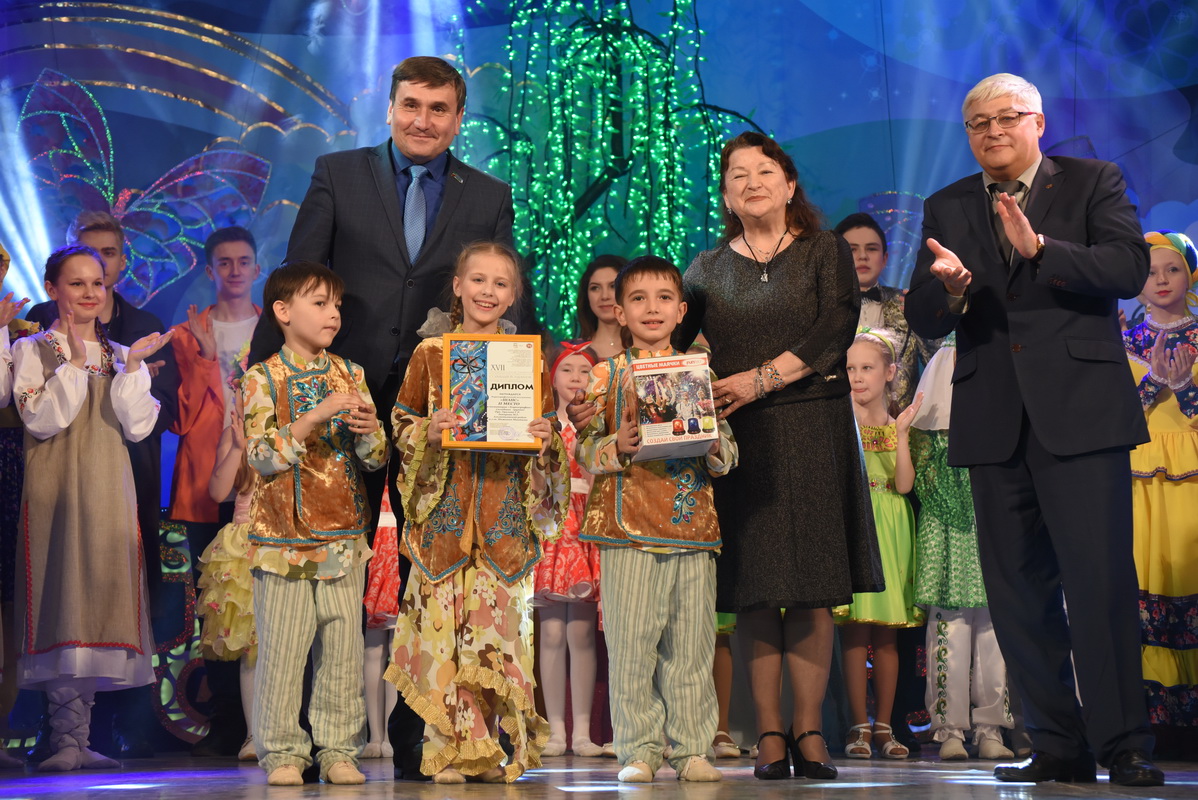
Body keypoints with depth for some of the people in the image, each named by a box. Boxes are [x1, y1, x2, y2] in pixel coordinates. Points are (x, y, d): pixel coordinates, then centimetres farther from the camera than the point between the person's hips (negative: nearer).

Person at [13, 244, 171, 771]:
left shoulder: (122, 356, 16)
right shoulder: (33, 350, 5)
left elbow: (137, 426, 4)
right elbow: (41, 420, -9)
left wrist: (131, 367, -5)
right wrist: (75, 364, -13)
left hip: (109, 493, 4)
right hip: (55, 492, -4)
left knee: (100, 601, 1)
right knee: (64, 603, -11)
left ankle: (76, 741, 7)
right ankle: (68, 741, -9)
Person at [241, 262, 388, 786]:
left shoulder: (351, 375, 10)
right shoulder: (262, 379, -1)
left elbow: (377, 458, 8)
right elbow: (262, 457, -12)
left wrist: (368, 430, -14)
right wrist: (316, 417, -21)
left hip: (344, 537, 4)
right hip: (285, 536, -3)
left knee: (343, 647, 4)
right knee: (282, 648, -1)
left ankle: (338, 749, 13)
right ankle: (283, 751, 9)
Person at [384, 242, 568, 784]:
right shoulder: (431, 352, 6)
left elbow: (548, 429, 14)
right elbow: (401, 423, 8)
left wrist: (547, 437, -8)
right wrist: (428, 432, -12)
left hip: (506, 511, 1)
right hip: (444, 510, -1)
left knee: (501, 622, -1)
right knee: (442, 620, -3)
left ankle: (500, 749, 9)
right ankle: (451, 750, 5)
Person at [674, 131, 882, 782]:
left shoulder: (825, 252, 9)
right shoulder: (707, 270, 15)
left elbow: (836, 331, -6)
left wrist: (760, 379, -12)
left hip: (813, 430, -1)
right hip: (736, 436, 1)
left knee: (813, 586, -5)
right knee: (753, 587, -2)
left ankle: (808, 729, -1)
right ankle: (768, 735, 0)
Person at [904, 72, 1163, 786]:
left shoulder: (1093, 183, 7)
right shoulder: (947, 209, 15)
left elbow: (1130, 268, -9)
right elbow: (921, 318, 8)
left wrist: (1040, 248, -22)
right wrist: (950, 290, -15)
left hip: (1080, 412, -4)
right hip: (995, 423, 4)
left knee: (1101, 580, -10)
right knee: (1018, 591, 6)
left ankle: (1124, 743, -3)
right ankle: (1058, 744, 14)